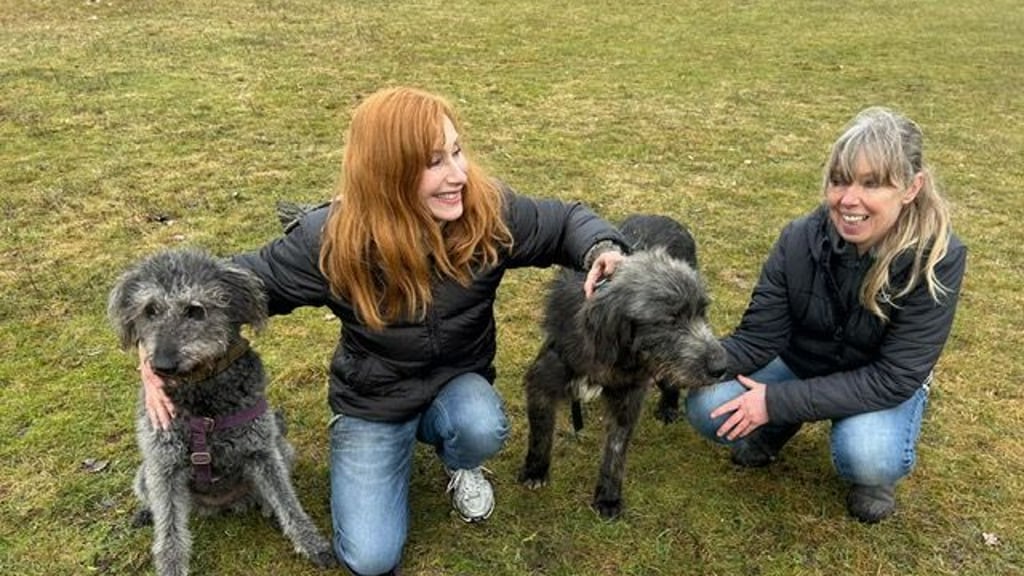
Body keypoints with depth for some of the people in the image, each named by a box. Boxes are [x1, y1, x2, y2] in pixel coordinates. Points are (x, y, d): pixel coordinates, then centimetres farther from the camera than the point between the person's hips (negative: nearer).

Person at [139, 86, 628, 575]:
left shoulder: (489, 210, -21)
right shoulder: (333, 240, -25)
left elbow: (565, 221, -5)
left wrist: (603, 250, -27)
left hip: (458, 383, 1)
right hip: (371, 402, -1)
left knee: (481, 430, -35)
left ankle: (460, 465, 6)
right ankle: (402, 444, 20)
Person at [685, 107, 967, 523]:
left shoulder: (937, 260, -28)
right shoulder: (800, 239, -21)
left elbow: (894, 378, -27)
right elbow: (757, 340, -17)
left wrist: (779, 401, -33)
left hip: (882, 388, -2)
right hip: (799, 365, 2)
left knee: (865, 458, -34)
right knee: (706, 408, -21)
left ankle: (875, 473, 4)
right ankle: (776, 429, 11)